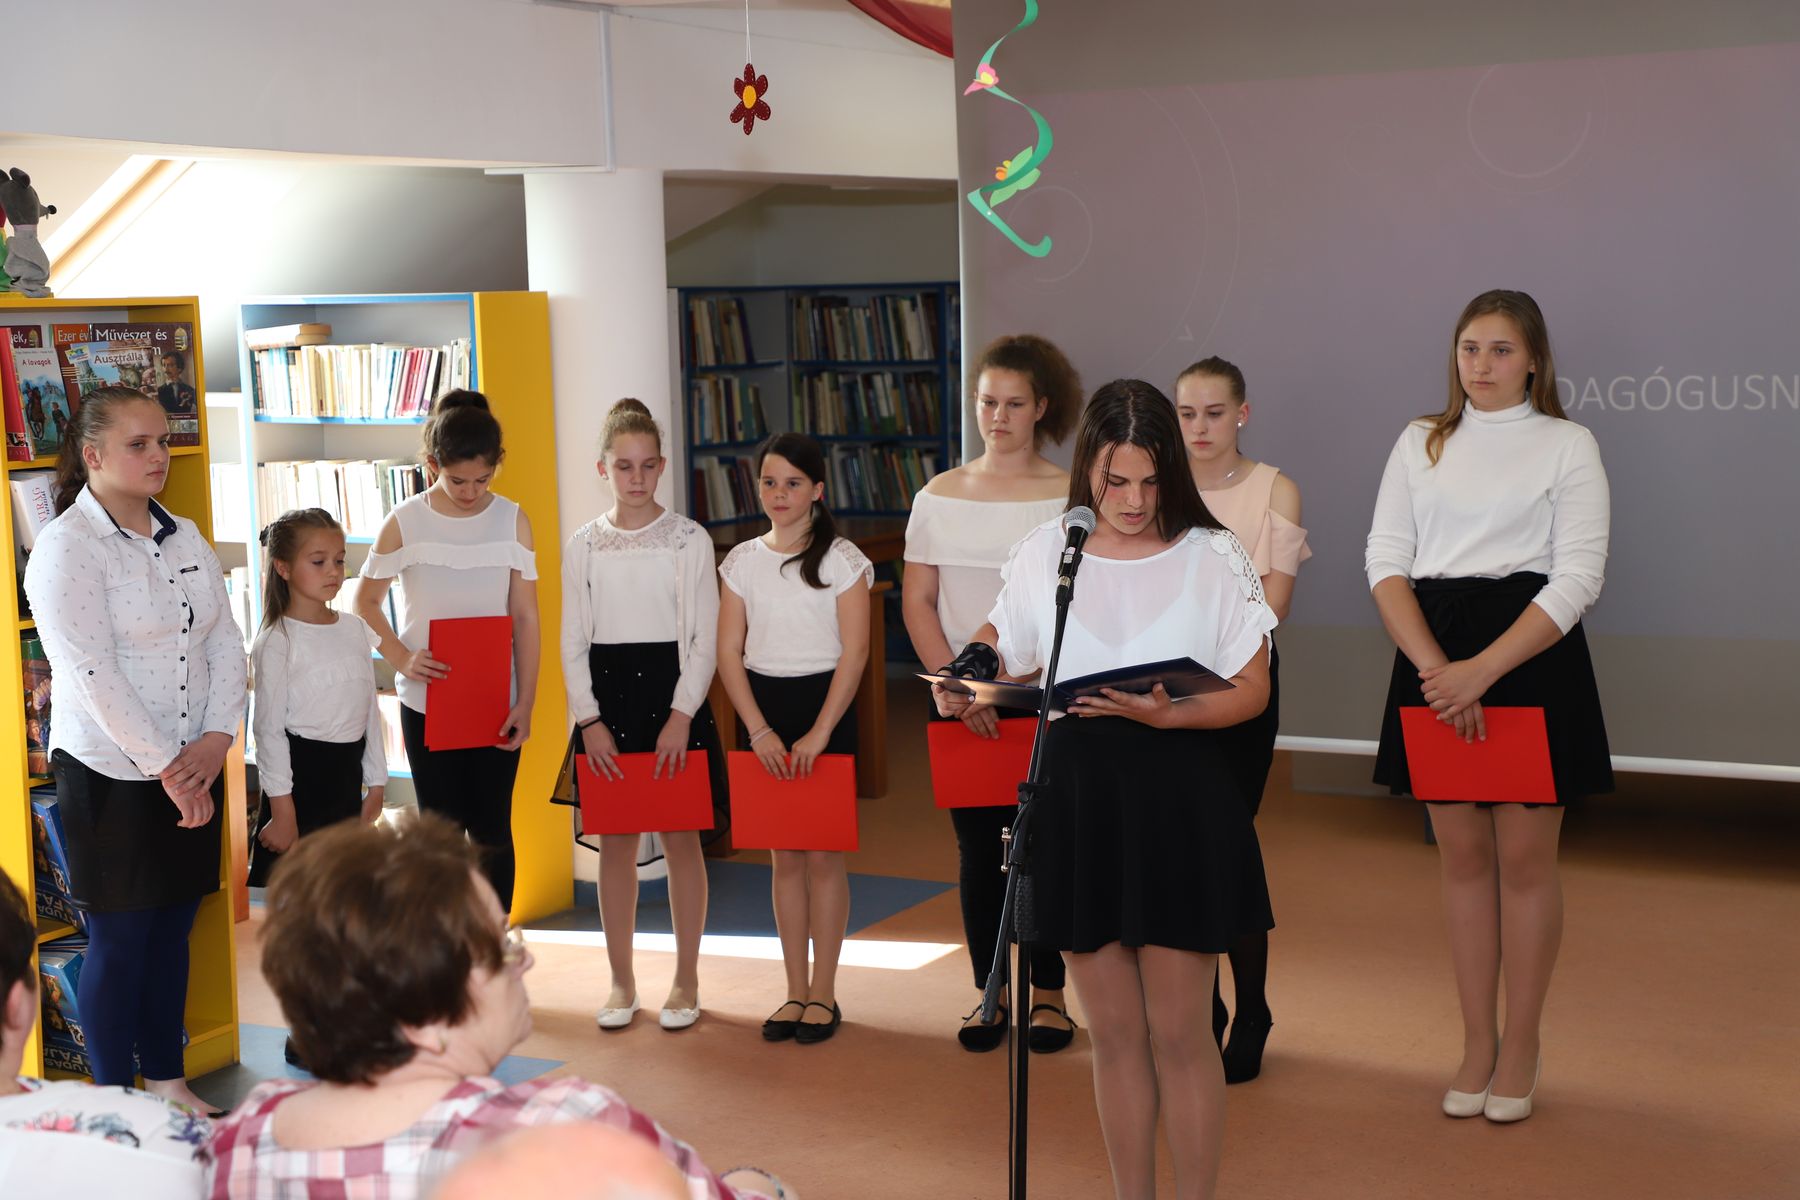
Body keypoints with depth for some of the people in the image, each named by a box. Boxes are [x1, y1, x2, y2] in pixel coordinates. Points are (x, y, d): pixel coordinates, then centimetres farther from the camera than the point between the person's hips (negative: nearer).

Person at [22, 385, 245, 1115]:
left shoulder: (185, 537, 9)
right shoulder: (67, 547, -12)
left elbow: (225, 642, 6)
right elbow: (92, 674, -18)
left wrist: (216, 739, -8)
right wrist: (164, 767, -18)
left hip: (192, 772, 6)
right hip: (110, 778, -6)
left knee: (172, 929, 14)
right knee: (119, 941, 3)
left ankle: (167, 1081, 27)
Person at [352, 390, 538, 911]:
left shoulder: (512, 520, -1)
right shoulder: (404, 522, -5)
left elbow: (525, 618, 1)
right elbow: (365, 600, 3)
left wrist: (525, 702, -4)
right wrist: (402, 658, -12)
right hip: (426, 698, -1)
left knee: (492, 831, 5)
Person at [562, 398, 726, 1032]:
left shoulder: (689, 540, -1)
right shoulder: (583, 546, 5)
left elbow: (705, 637, -3)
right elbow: (573, 641, 6)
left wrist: (680, 716, -12)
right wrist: (590, 719, -5)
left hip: (673, 693, -2)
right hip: (606, 699, 2)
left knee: (681, 839, 2)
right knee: (615, 842, 5)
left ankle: (686, 980, 13)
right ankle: (622, 982, 16)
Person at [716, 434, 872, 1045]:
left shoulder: (842, 559, -3)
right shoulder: (742, 561, 6)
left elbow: (854, 650, -8)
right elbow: (729, 653, 2)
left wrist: (820, 731, -15)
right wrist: (760, 731, -8)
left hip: (825, 705, -3)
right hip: (763, 709, 3)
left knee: (823, 854, -1)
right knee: (784, 855, 7)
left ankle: (824, 994, 8)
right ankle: (796, 991, 15)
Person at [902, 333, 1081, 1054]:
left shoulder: (1070, 497, 0)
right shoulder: (940, 496, 5)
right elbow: (917, 600, 3)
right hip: (960, 698, 2)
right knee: (978, 845, 6)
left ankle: (1049, 992, 15)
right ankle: (989, 993, 16)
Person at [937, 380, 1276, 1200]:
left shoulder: (1212, 556, -4)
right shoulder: (1045, 552, 4)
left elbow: (1251, 689, -3)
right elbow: (999, 646, 16)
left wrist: (1169, 715, -21)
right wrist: (967, 676, -7)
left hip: (1179, 801, -3)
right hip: (1077, 800, 3)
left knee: (1178, 1032, 3)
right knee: (1114, 1032, 12)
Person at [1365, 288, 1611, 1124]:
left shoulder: (1568, 445, 1)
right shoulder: (1421, 444, 11)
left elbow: (1577, 578, -7)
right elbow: (1387, 559, 3)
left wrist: (1483, 669, -18)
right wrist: (1434, 666, -13)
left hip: (1531, 654, -3)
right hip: (1433, 655, 3)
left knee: (1525, 854, 0)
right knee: (1462, 853, 7)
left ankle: (1521, 1045, 14)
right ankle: (1477, 1041, 17)